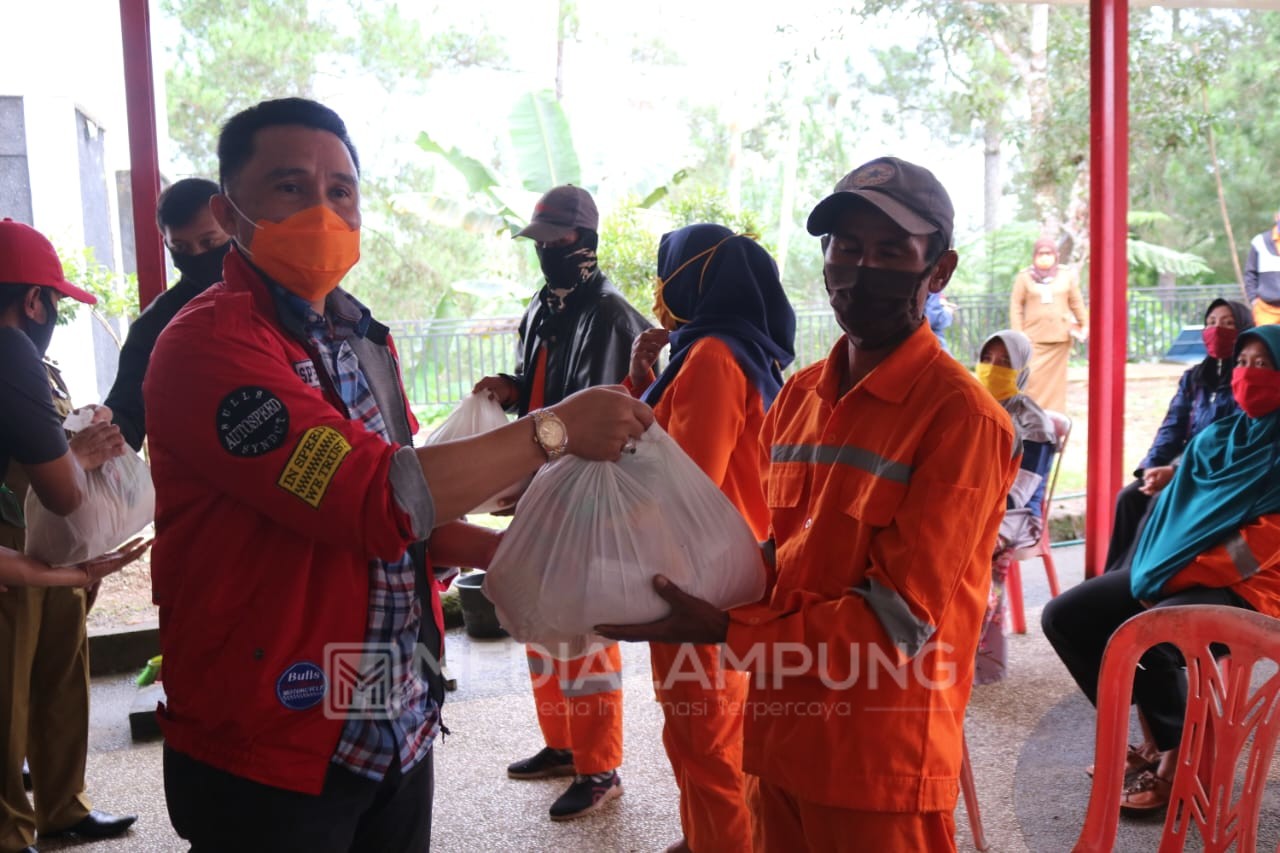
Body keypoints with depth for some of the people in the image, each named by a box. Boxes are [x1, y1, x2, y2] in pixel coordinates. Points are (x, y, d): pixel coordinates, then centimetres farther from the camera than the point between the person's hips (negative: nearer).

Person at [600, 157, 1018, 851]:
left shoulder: (962, 416, -14)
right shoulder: (797, 395, 7)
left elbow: (902, 614, -18)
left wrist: (727, 631, -22)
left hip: (882, 767, -6)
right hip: (779, 742, 6)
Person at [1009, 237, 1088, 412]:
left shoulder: (1067, 275, 8)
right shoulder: (1024, 277, 2)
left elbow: (1076, 302, 12)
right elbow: (1016, 305, 0)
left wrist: (1085, 325, 7)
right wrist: (1018, 334, -6)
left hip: (1060, 337, 2)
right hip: (1034, 337, -2)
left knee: (1056, 379, 5)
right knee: (1031, 379, -9)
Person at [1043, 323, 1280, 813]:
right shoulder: (1214, 438, 14)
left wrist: (1179, 574, -20)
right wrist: (1155, 569, -3)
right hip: (1172, 576, 8)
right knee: (1063, 617, -3)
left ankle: (1177, 759, -7)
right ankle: (1146, 733, 4)